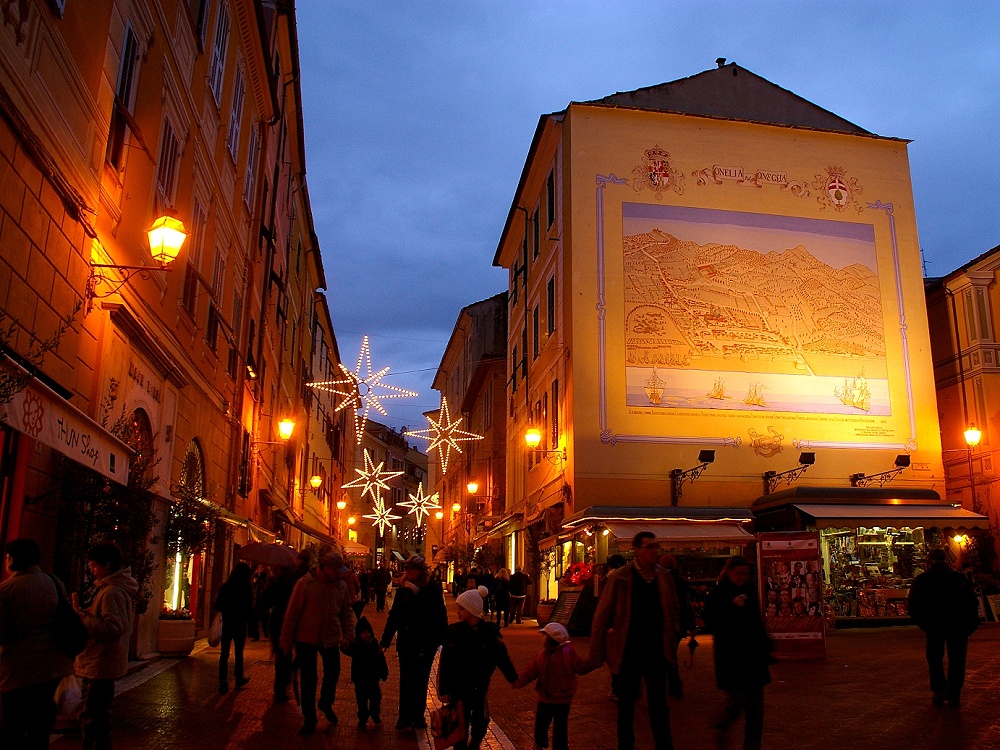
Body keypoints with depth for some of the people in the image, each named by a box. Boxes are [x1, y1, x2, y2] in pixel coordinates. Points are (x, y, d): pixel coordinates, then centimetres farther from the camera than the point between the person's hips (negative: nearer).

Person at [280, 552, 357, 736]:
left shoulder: (341, 586, -1)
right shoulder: (305, 584, -13)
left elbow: (347, 611, 7)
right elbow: (292, 613, -11)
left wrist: (348, 634, -4)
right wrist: (286, 641, -9)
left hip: (331, 639, 3)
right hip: (306, 639, -3)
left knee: (333, 673, 11)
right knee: (307, 680, 6)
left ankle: (326, 703, 40)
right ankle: (309, 719, 21)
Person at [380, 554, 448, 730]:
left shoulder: (433, 590, -8)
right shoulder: (403, 590, 1)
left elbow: (440, 617, -9)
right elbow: (393, 615, 3)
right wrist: (385, 640, 2)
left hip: (425, 643, -2)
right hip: (405, 642, 2)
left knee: (420, 681, 10)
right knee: (406, 681, 7)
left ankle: (417, 716, 22)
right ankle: (405, 717, 17)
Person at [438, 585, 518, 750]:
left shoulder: (490, 631, -10)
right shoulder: (454, 631, -12)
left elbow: (502, 657, -3)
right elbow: (445, 664, -10)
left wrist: (514, 679, -1)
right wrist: (444, 690, -11)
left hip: (479, 688, 2)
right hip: (458, 689, -2)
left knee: (481, 724, 13)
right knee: (461, 726, 6)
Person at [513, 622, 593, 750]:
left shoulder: (567, 653, -12)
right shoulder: (541, 654, 1)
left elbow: (581, 668, -11)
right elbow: (530, 671, -2)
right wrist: (519, 681, -17)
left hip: (562, 700, -5)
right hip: (545, 698, 5)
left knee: (560, 727, 5)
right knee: (540, 723, 16)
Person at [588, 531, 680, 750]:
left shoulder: (665, 576, 2)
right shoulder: (619, 577, -10)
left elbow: (674, 610, 14)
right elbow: (602, 616, -7)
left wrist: (672, 637, 1)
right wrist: (596, 653, -8)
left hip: (656, 652, 2)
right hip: (628, 652, -2)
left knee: (659, 704, 7)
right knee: (626, 704, 12)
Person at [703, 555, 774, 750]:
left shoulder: (749, 591, 11)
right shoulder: (718, 595, -7)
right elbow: (711, 625, -16)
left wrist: (765, 647, 18)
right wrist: (732, 607, -25)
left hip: (753, 654, 6)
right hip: (731, 656, -6)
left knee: (756, 704, 5)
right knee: (738, 698, -9)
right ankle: (722, 727, 19)